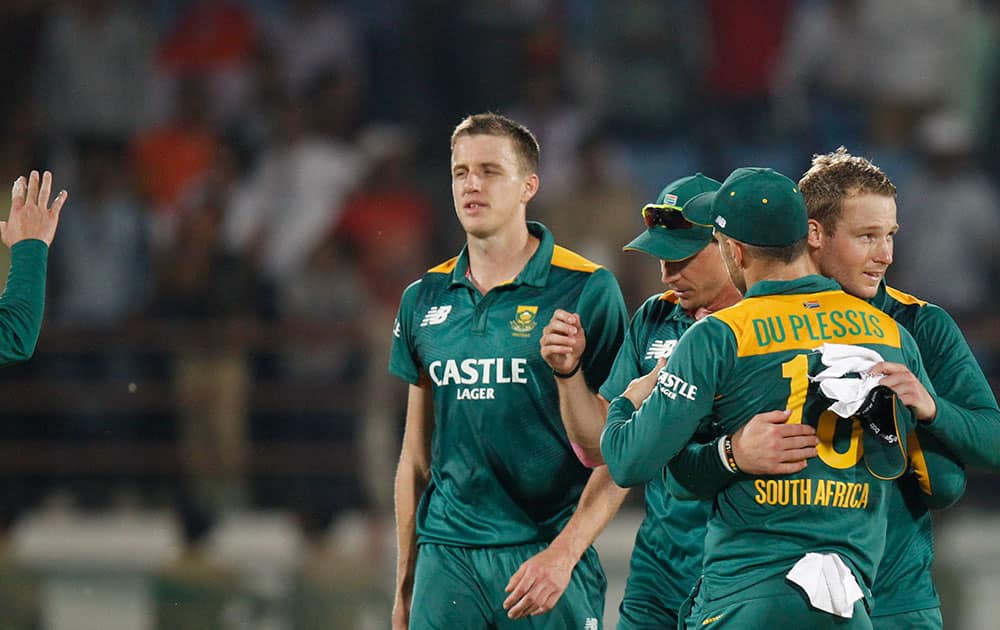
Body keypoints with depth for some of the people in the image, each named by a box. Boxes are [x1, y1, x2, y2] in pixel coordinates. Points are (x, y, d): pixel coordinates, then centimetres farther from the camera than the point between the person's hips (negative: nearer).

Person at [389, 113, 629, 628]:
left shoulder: (585, 290, -3)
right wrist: (404, 587, 15)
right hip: (446, 560, 4)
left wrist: (563, 554, -16)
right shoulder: (424, 299, 11)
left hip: (546, 554, -3)